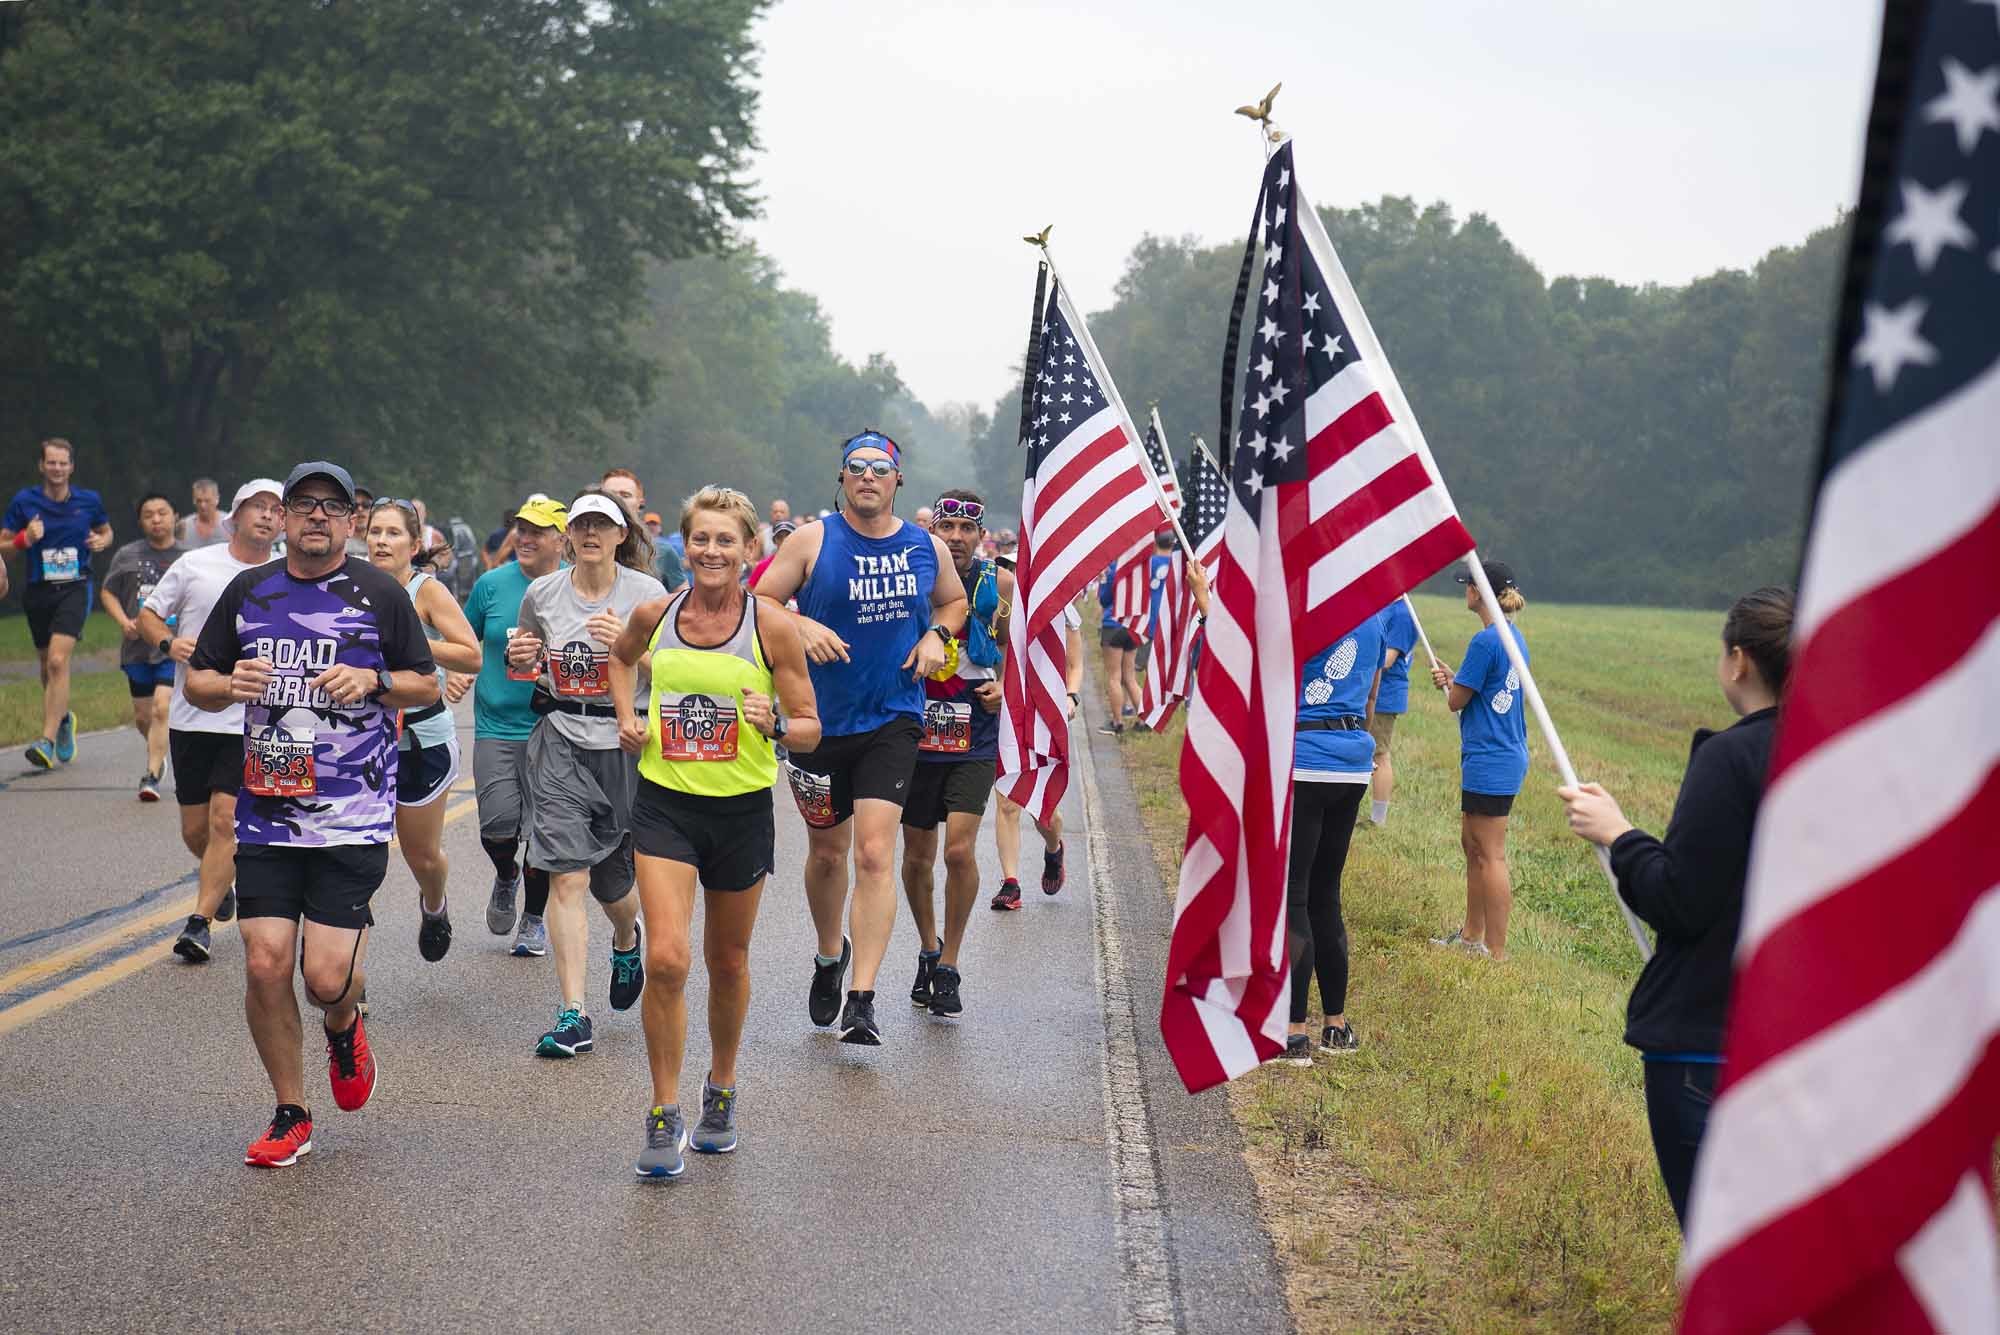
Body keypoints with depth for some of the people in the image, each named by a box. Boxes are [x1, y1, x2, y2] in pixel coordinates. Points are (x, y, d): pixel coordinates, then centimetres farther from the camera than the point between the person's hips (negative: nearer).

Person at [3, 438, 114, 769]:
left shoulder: (90, 501, 2)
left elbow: (105, 531, 20)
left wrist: (102, 541, -3)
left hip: (74, 589, -2)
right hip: (37, 591, 2)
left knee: (58, 661, -19)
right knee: (47, 665, 14)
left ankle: (48, 741, -22)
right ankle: (63, 720, 43)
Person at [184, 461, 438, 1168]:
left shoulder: (380, 594, 2)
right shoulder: (248, 591, 9)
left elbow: (428, 686, 8)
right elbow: (196, 681, 15)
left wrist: (373, 680, -12)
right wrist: (228, 684, -8)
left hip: (353, 817, -2)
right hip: (266, 811, 3)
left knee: (327, 976, -9)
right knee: (265, 965, -4)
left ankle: (344, 1028, 30)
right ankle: (290, 1116, 16)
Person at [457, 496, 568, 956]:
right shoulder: (493, 583, 3)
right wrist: (456, 674, -1)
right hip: (496, 725, 1)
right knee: (498, 823, -11)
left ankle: (534, 919, 25)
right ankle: (506, 877, 24)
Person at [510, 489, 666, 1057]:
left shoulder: (646, 594, -2)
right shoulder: (541, 593, 5)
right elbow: (525, 657, 20)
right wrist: (518, 658, -3)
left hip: (624, 742, -1)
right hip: (559, 740, 1)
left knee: (611, 880, 10)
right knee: (566, 877, -12)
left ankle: (626, 941, 48)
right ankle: (573, 1015, -11)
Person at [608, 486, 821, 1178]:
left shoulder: (772, 626, -8)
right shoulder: (654, 613, -1)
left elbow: (810, 730, -4)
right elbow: (621, 657, 23)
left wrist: (775, 723, -25)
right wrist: (627, 716, 6)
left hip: (742, 809, 0)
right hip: (664, 804, 1)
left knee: (727, 963, 14)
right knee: (665, 959, -13)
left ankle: (720, 1091, 38)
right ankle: (665, 1115, 0)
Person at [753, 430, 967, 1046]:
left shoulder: (927, 549, 3)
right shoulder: (811, 541, -4)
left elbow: (954, 601, 22)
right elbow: (759, 602, -2)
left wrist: (937, 635, 2)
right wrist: (803, 626, -20)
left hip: (892, 721, 0)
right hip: (819, 719, 0)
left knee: (875, 854, -13)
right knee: (827, 851, 14)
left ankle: (861, 1001, -12)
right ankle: (830, 954, 43)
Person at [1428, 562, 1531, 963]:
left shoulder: (1485, 641, -19)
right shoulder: (1514, 637, 10)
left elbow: (1457, 701, -12)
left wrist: (1448, 682, 9)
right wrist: (1453, 679, 2)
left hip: (1489, 762, -10)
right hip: (1508, 755, 10)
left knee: (1490, 855, -6)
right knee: (1472, 844, 19)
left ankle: (1497, 952, -3)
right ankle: (1472, 935, 29)